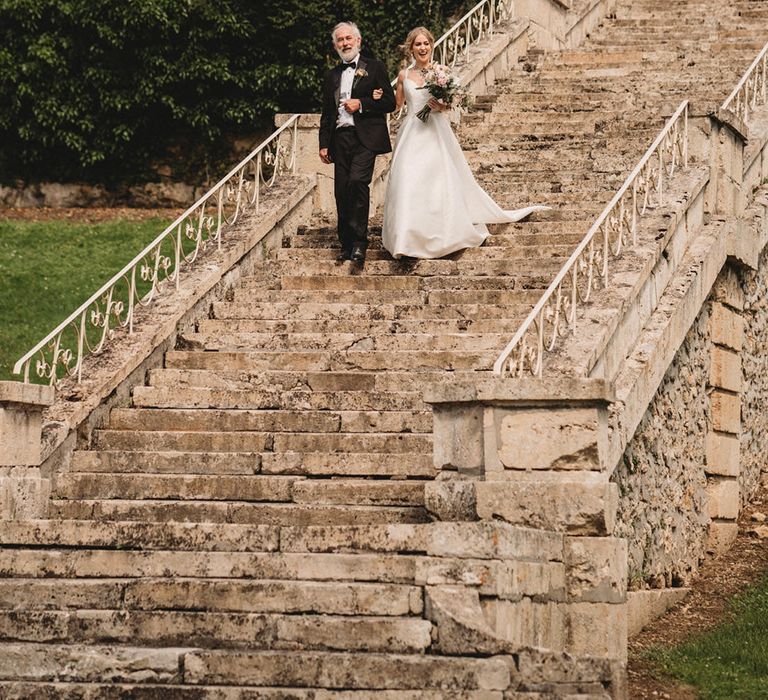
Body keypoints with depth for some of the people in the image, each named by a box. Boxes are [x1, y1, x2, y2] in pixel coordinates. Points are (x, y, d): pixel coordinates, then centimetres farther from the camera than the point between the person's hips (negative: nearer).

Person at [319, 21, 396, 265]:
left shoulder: (374, 68, 6)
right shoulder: (332, 75, 19)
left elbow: (390, 103, 1)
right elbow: (326, 113, 21)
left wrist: (361, 104, -10)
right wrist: (324, 144, 13)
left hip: (365, 137, -5)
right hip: (340, 138, 5)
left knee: (357, 181, -23)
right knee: (341, 191, 1)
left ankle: (359, 241, -18)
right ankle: (346, 244, 9)